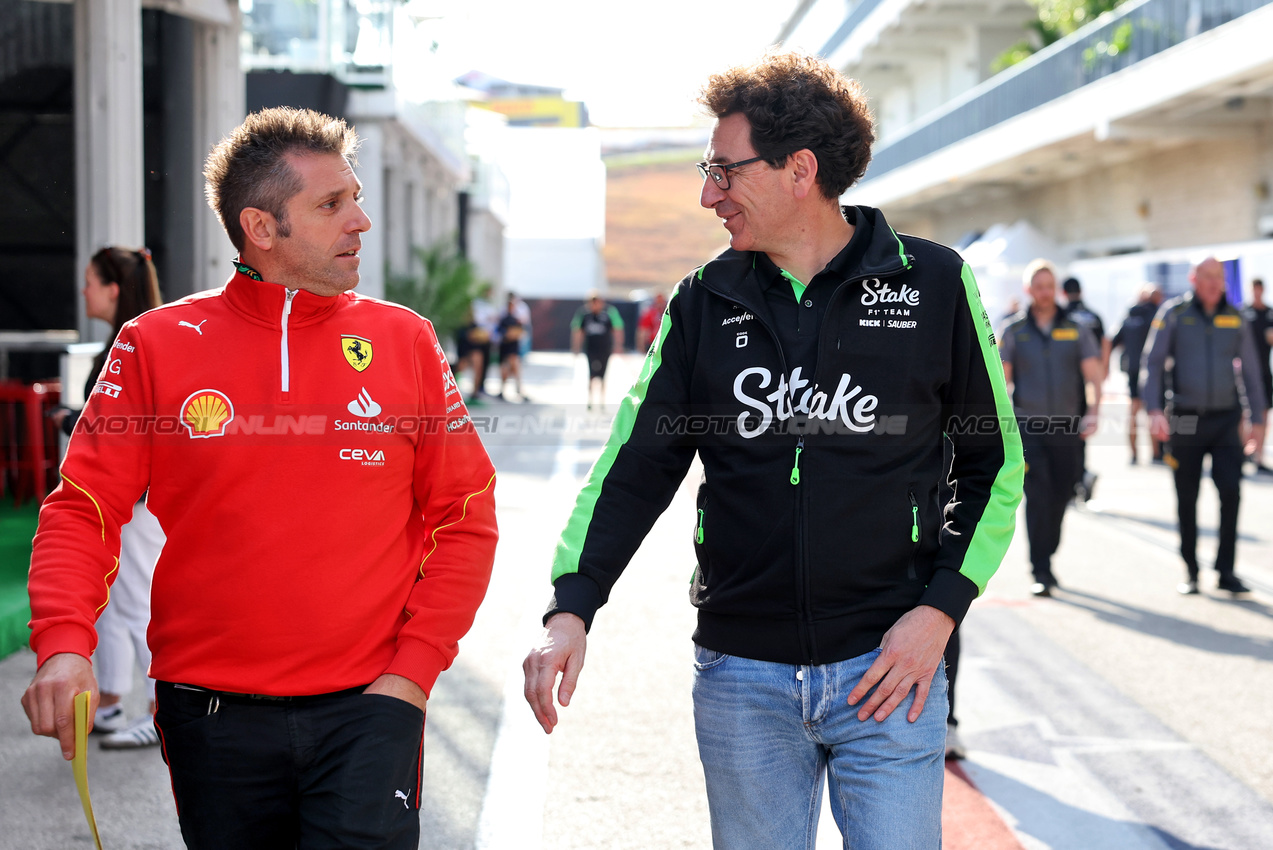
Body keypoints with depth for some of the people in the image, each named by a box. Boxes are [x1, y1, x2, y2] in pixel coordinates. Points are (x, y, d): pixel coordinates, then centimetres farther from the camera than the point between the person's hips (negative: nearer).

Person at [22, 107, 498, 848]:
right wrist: (64, 643, -17)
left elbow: (463, 520, 6)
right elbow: (83, 512, 0)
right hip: (214, 711, 0)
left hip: (366, 703, 0)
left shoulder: (404, 341, 3)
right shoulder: (158, 345, 0)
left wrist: (416, 665, -3)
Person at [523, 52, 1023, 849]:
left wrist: (941, 608, -8)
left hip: (886, 669, -2)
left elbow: (995, 463, 3)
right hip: (742, 678, 3)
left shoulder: (932, 284, -2)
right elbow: (635, 467, 3)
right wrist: (571, 609, -11)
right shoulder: (706, 303, 4)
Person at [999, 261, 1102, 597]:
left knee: (1060, 496, 9)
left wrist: (1093, 413, -12)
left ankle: (1047, 557, 30)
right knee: (1037, 497, -11)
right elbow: (1001, 380, 4)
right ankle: (1041, 573, -9)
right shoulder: (1013, 332, 5)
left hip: (1067, 427, 2)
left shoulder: (1076, 330, 7)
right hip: (1028, 426, -2)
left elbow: (1093, 374, 3)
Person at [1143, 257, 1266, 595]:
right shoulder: (1174, 313, -1)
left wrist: (1257, 419, 8)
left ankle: (1226, 570, -1)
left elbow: (1250, 372, 12)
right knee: (1187, 500, 6)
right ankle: (1190, 572, 18)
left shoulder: (1234, 318, 6)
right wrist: (1154, 410, -14)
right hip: (1185, 421, -1)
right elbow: (1153, 364, -3)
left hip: (1225, 419, 1)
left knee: (1231, 491, -10)